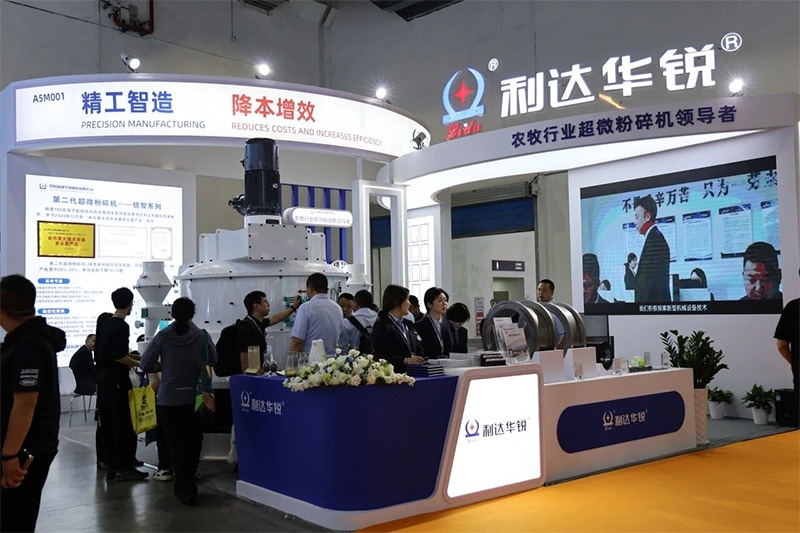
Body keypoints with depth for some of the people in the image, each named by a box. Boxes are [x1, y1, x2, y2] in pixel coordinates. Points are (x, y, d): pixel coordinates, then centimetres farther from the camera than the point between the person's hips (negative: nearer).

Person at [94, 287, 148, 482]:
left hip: (102, 379, 8)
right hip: (117, 381, -8)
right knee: (124, 425, -2)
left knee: (107, 425, 10)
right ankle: (124, 467, 2)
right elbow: (119, 356, -20)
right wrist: (138, 363, -8)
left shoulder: (103, 323, 12)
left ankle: (111, 466, 17)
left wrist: (128, 355, 22)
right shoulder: (122, 326, -14)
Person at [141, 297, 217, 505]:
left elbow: (145, 364, -5)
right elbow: (213, 360, 4)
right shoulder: (202, 336, -5)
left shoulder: (162, 337, -7)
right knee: (193, 441, 18)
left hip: (169, 398, -1)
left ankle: (185, 489, 7)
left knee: (175, 443, 9)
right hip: (194, 397, 1)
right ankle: (188, 484, 29)